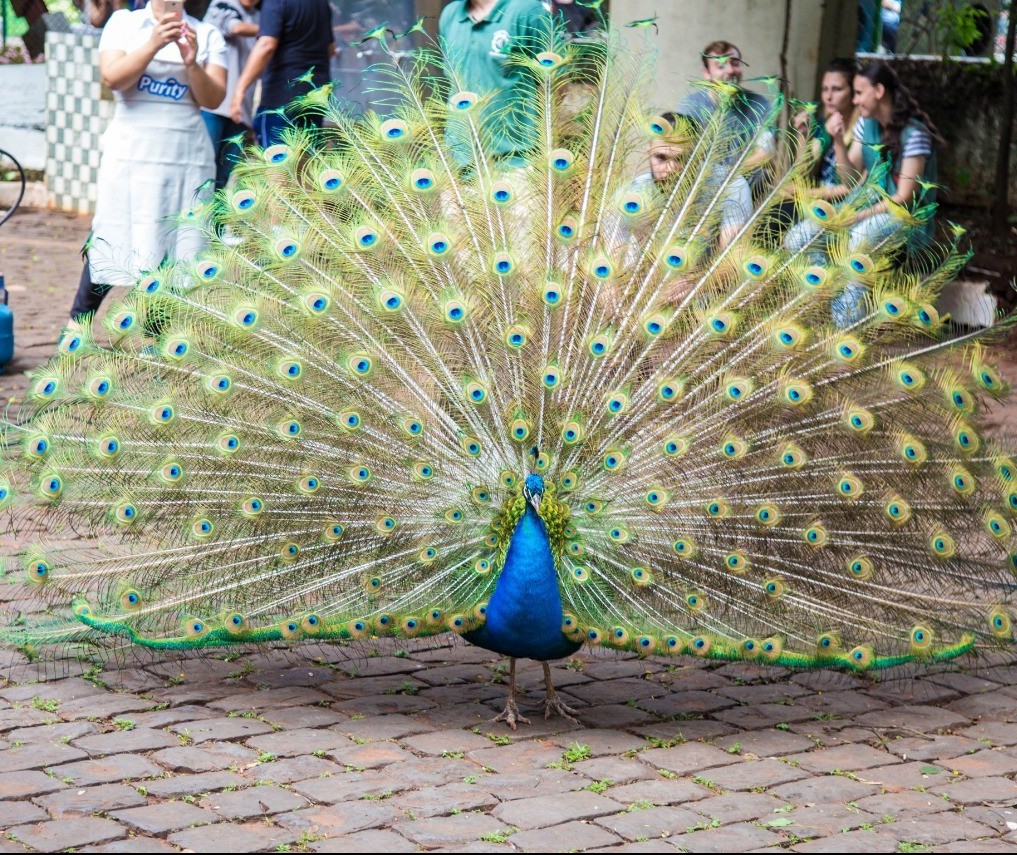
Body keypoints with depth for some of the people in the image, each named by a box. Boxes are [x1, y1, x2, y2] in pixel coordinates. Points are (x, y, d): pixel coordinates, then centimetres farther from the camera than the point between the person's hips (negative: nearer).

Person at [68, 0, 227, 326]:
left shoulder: (207, 35, 8)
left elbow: (213, 98, -1)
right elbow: (112, 78, -8)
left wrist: (191, 64, -18)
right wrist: (153, 44, -20)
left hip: (188, 160, 2)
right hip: (131, 153, -1)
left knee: (180, 249, -1)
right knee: (112, 243, 0)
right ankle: (79, 318, 15)